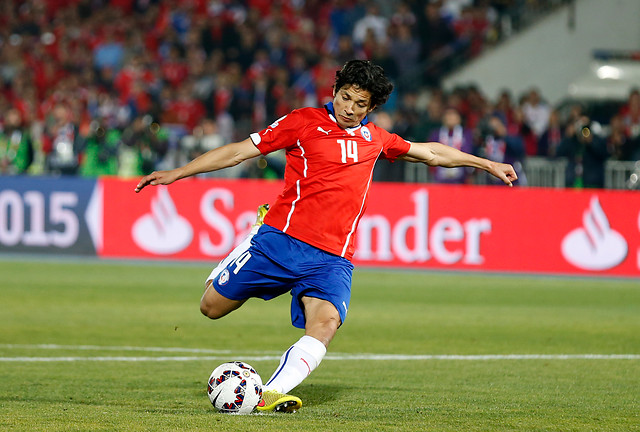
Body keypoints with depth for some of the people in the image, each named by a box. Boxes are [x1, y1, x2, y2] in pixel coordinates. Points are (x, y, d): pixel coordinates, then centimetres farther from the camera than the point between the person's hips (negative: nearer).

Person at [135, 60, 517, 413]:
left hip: (332, 259, 2)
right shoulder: (305, 122, 4)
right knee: (212, 307, -1)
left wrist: (486, 164, 37)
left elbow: (432, 153, 34)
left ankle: (272, 395, -39)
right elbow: (238, 152, 3)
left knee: (325, 324, -27)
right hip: (281, 238, -2)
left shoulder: (375, 139, 18)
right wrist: (176, 174, -1)